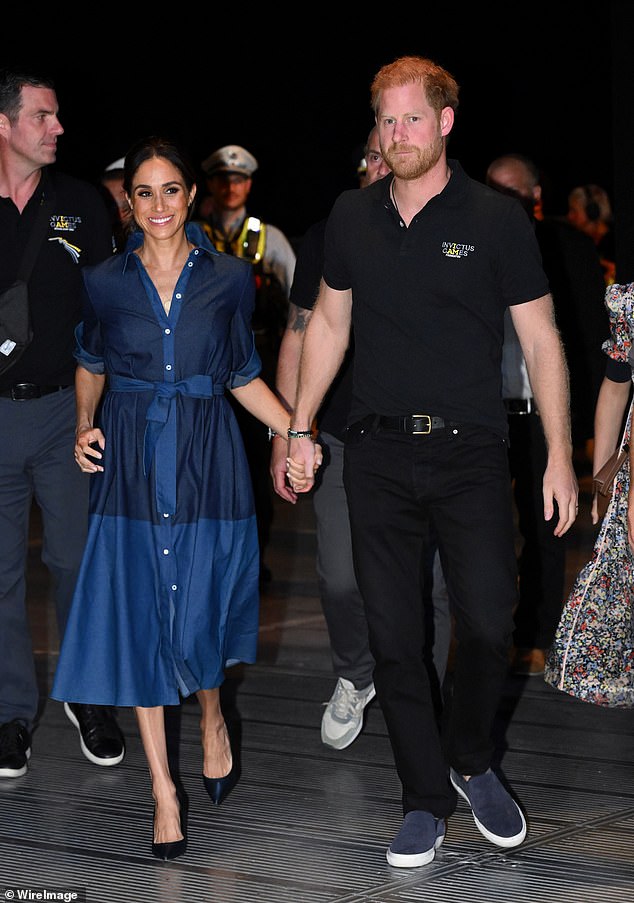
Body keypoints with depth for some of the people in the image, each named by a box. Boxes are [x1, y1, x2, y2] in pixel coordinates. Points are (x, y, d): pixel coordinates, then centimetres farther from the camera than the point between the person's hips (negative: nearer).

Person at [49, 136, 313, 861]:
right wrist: (86, 424, 2)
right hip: (130, 465, 1)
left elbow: (242, 376, 9)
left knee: (197, 618, 1)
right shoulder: (105, 282, 1)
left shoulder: (229, 279, 1)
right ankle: (163, 790, 12)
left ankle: (213, 722, 37)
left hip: (206, 460, -1)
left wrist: (296, 431, -1)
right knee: (138, 620, 1)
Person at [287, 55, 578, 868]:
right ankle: (426, 801, 14)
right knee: (393, 636, 3)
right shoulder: (352, 216, 7)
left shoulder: (497, 220, -3)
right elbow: (328, 325, 17)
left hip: (470, 456, -2)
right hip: (377, 457, 3)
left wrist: (559, 457, -5)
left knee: (488, 624, -6)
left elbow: (541, 341, -1)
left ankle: (470, 762, 22)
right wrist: (300, 429, 13)